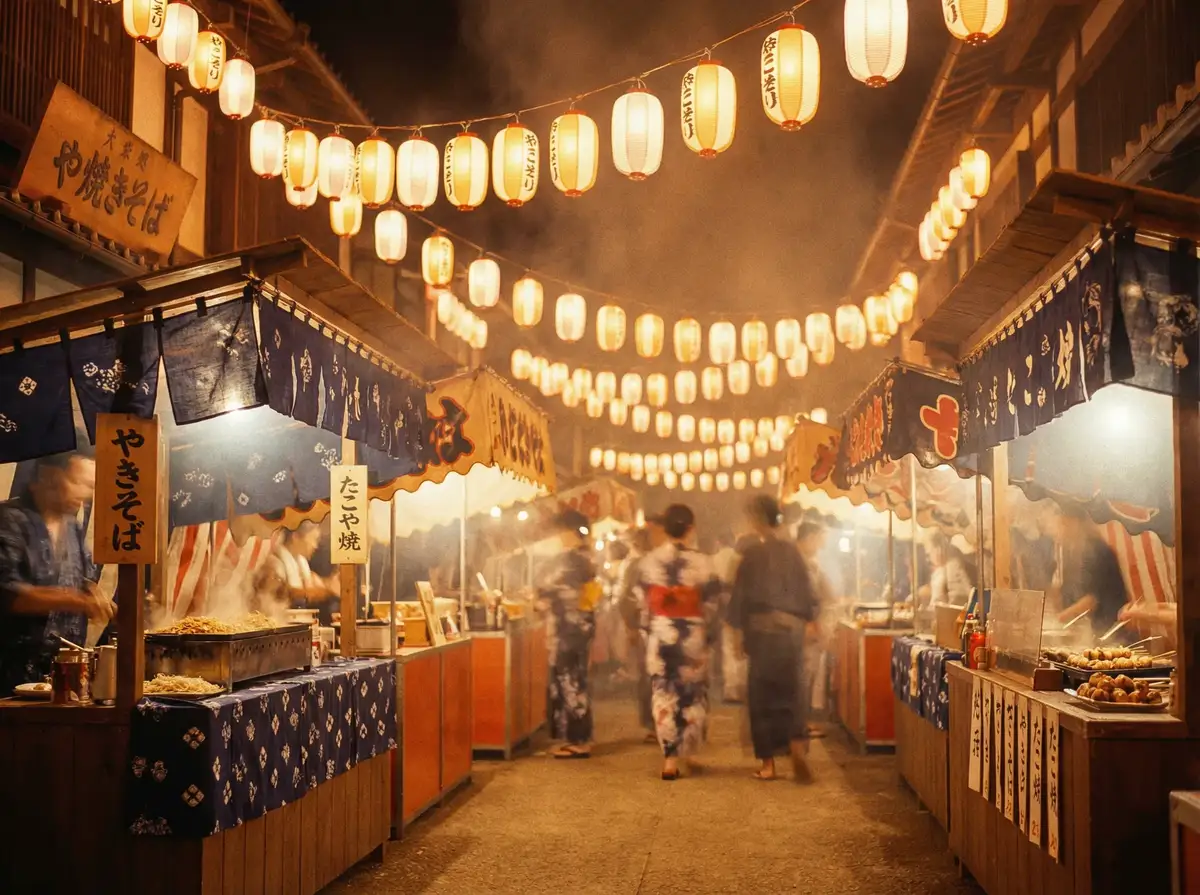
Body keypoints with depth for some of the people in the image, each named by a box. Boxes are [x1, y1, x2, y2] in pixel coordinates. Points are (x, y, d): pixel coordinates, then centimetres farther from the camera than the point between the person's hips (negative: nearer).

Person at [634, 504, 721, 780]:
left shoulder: (648, 561, -4)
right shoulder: (700, 561, -9)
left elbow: (642, 602, 0)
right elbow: (711, 602, -4)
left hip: (659, 633, 1)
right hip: (692, 634, -1)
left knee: (663, 694, 8)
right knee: (692, 696, 13)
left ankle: (670, 758, 6)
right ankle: (686, 755, 20)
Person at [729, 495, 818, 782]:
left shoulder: (753, 554, -8)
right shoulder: (792, 552, 2)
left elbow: (741, 595, -6)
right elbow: (806, 592, 6)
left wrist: (741, 631, 3)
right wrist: (804, 623, 17)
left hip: (763, 629, -3)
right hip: (792, 629, 3)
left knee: (763, 694, 6)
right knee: (792, 691, 8)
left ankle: (768, 763, 9)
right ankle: (798, 747, -15)